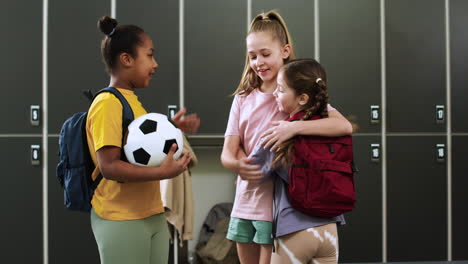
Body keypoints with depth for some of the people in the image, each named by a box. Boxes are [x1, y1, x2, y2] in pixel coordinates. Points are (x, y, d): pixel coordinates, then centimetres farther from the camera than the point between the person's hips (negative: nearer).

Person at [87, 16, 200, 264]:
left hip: (152, 215, 9)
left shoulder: (132, 100, 13)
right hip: (121, 220, -9)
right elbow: (109, 166, -23)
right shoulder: (107, 104, -15)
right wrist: (163, 172, -27)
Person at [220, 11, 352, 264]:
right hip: (244, 204, 5)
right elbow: (227, 152, -1)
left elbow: (344, 126, -21)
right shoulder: (243, 98, 6)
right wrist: (237, 165, -24)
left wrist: (295, 127, -34)